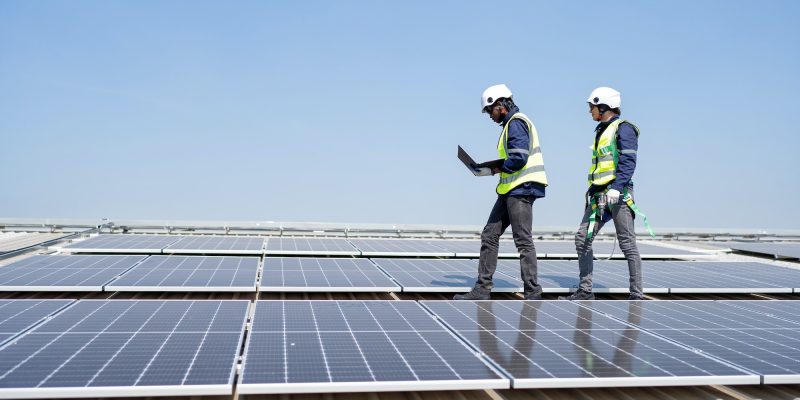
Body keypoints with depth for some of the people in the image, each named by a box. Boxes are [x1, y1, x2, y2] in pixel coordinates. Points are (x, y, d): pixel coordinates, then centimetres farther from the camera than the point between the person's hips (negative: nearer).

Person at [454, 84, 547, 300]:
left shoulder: (516, 123, -10)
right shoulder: (511, 124, 21)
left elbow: (518, 158, -21)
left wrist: (494, 169, -9)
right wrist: (490, 169, 10)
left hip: (521, 188, -10)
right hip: (511, 190, 10)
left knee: (523, 241, -6)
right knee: (489, 235, 9)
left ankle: (533, 293, 2)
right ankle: (482, 289, 12)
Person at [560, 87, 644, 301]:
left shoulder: (623, 128, -4)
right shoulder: (601, 131, 22)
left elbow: (628, 162, -15)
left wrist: (617, 188, -25)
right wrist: (592, 190, 23)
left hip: (618, 194, -9)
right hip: (599, 195, 9)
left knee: (627, 243, -4)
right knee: (582, 238, 3)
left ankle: (636, 295, 3)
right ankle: (585, 290, 8)